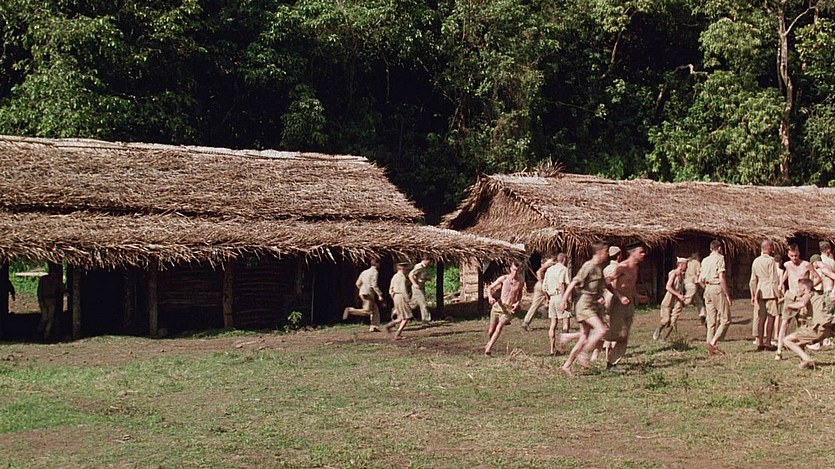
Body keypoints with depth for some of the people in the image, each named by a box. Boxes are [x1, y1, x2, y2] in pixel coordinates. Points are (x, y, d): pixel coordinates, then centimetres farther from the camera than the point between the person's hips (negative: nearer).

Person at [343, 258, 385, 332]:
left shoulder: (364, 272, 17)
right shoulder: (375, 272, -7)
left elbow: (358, 283, 15)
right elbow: (374, 285, -17)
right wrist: (380, 295, -15)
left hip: (362, 293, 9)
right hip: (368, 293, -9)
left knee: (375, 310, 12)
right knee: (366, 312, -10)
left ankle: (374, 327, 8)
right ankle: (350, 310, -15)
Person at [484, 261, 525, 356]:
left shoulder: (521, 281, 0)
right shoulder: (503, 278, -4)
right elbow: (490, 288, 4)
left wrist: (518, 302, 2)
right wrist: (490, 297, -17)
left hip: (509, 309, -1)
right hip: (498, 305, 1)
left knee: (499, 327, -24)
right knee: (491, 331, 7)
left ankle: (488, 349, -23)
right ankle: (489, 341, 42)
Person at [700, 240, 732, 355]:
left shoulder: (705, 260, 14)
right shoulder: (719, 258, -7)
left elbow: (700, 280, 13)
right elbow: (722, 278, -15)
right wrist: (727, 295, -13)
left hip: (708, 290, 8)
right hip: (718, 289, -7)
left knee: (711, 321, 9)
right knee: (725, 320, -3)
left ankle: (711, 348, 9)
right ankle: (713, 343, -14)